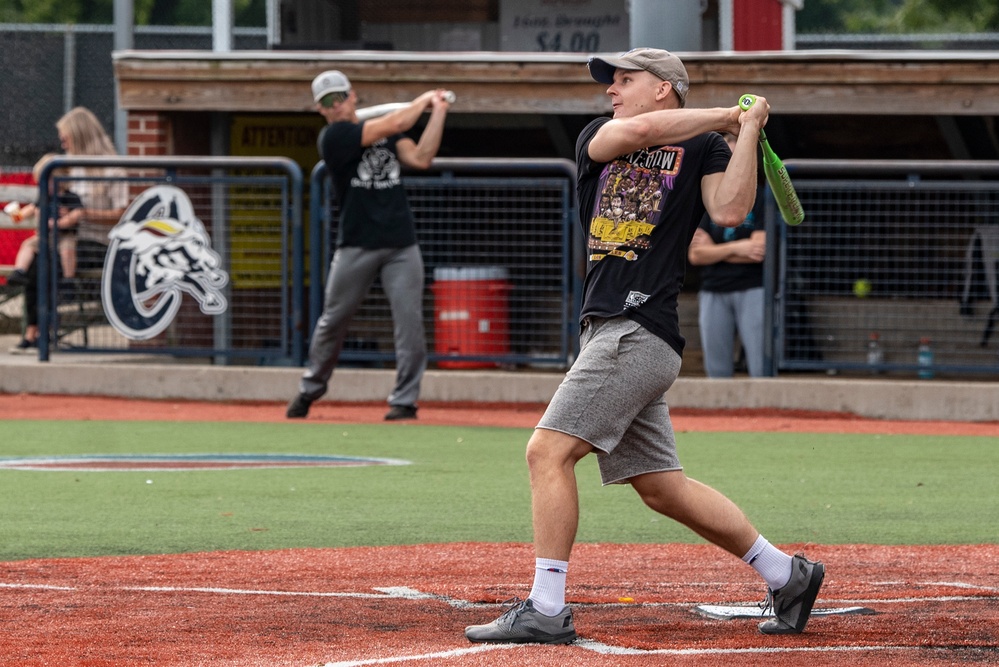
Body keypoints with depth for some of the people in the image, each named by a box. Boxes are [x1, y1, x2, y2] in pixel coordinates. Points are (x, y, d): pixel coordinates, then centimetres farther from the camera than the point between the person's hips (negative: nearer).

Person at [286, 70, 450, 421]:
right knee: (333, 319, 6)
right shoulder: (332, 137, -6)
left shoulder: (382, 130, 13)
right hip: (357, 245, -3)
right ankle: (310, 389, 24)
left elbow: (420, 158, -2)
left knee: (409, 320, -7)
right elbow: (393, 125, -13)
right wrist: (424, 100, 1)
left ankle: (404, 400, -2)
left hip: (401, 246, 3)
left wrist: (438, 113, -5)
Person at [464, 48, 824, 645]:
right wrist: (724, 116, 3)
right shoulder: (597, 137, 19)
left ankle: (545, 611, -15)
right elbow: (635, 131, -3)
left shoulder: (702, 147, 4)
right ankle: (786, 575, 19)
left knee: (549, 450, -15)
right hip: (609, 330, 7)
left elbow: (730, 211, -14)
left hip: (641, 332, -7)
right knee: (660, 486, 10)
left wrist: (744, 128, -11)